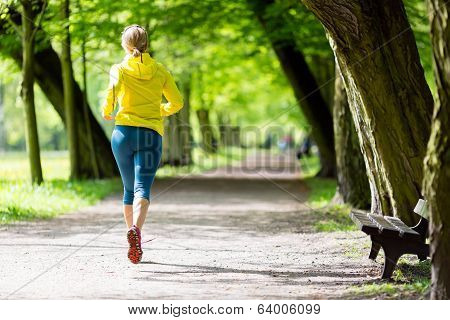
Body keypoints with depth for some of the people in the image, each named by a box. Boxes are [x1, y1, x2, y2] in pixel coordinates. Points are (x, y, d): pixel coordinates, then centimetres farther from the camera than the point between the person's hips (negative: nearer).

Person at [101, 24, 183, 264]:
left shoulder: (119, 69, 3)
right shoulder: (160, 70, 10)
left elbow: (113, 90, -16)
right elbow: (177, 102, 10)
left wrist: (106, 112, 3)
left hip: (124, 131, 1)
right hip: (151, 134, 0)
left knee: (130, 189, 17)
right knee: (142, 188, -12)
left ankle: (131, 230, 23)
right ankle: (136, 230, -37)